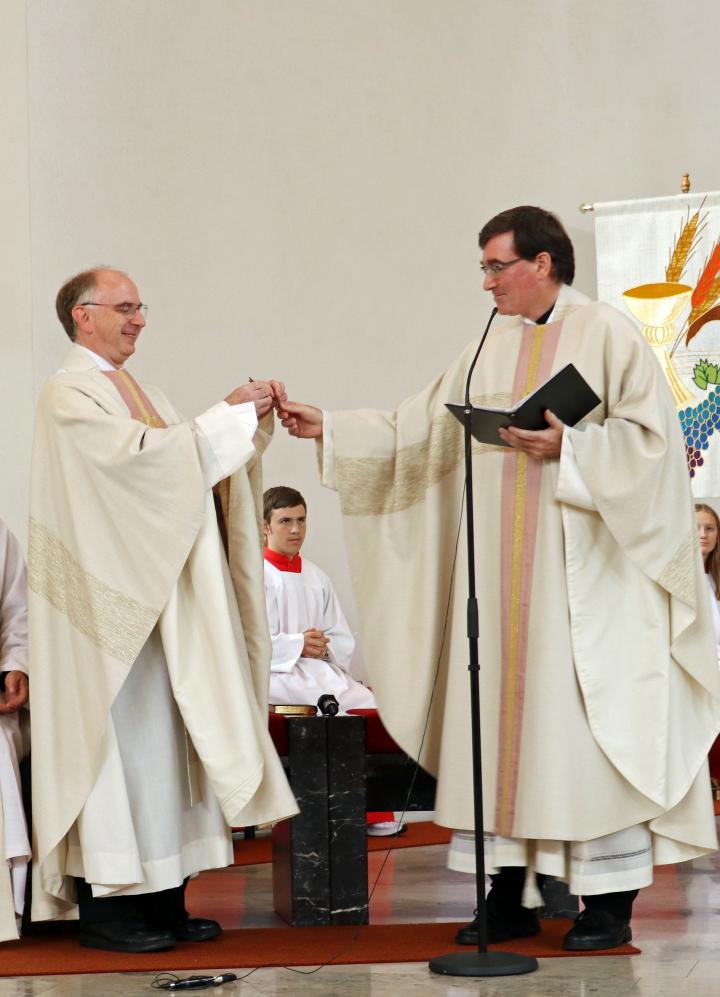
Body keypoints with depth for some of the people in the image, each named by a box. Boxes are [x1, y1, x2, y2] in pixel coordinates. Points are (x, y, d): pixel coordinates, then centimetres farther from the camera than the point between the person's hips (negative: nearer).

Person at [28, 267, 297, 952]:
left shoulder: (141, 395, 19)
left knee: (162, 737, 7)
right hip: (107, 595, -8)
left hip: (155, 597, 8)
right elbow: (138, 455, -21)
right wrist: (226, 414, -17)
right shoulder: (69, 394, -8)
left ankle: (161, 897, 10)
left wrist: (252, 418, -1)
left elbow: (195, 464, 14)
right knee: (115, 736, -7)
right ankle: (105, 906, -2)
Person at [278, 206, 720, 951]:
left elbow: (650, 437, -8)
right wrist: (329, 429, 8)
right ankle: (510, 894, 13)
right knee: (500, 717, 5)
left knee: (585, 717, -5)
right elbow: (416, 434, 13)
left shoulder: (606, 335, -3)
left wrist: (568, 448, -18)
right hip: (498, 574, 6)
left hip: (580, 571, -6)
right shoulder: (488, 350, 13)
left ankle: (610, 901, 3)